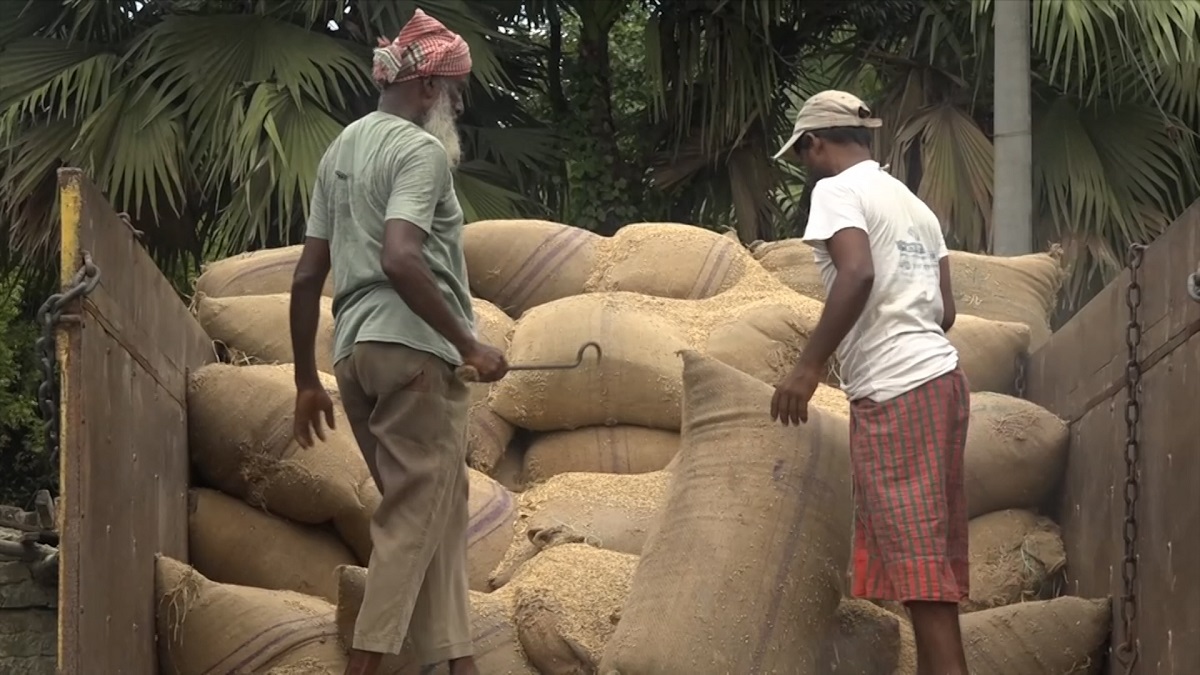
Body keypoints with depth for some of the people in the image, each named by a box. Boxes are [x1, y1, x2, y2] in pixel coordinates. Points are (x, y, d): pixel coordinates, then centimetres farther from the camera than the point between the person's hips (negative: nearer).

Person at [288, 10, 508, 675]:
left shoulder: (340, 149, 20)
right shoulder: (419, 149, -7)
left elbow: (306, 277, 19)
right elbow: (400, 259, -22)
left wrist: (307, 378, 23)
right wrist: (469, 344, -18)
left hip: (354, 349, 9)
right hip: (412, 348, -9)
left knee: (433, 515, 11)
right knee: (416, 516, -7)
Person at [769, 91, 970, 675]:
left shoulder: (837, 190, -3)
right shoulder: (913, 204, 23)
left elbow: (857, 274, -20)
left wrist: (808, 366, -18)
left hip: (894, 391, -9)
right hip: (939, 377, 9)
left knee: (915, 557, -12)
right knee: (928, 556, 10)